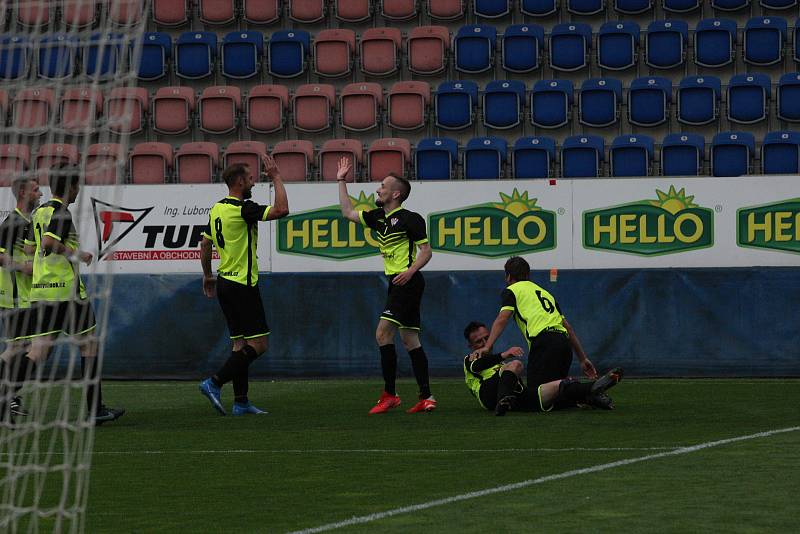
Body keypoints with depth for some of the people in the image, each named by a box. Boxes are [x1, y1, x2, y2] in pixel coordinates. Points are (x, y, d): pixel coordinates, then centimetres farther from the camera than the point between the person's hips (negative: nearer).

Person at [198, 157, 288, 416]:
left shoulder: (216, 209, 10)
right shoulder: (243, 209, -16)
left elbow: (205, 245, 18)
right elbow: (281, 210, -24)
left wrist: (207, 275, 29)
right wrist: (276, 178, -13)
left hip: (225, 281, 9)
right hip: (242, 285, -9)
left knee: (240, 342, 11)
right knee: (257, 344, -6)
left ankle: (241, 402, 8)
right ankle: (214, 383, -14)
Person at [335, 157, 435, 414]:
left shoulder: (409, 219, -10)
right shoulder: (379, 218, 14)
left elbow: (426, 250, -9)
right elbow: (348, 212, 24)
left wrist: (410, 270, -25)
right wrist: (341, 182, 22)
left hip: (406, 282, -9)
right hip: (398, 285, 9)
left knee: (383, 334, -14)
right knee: (410, 340, 8)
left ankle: (389, 395, -12)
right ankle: (426, 398, 8)